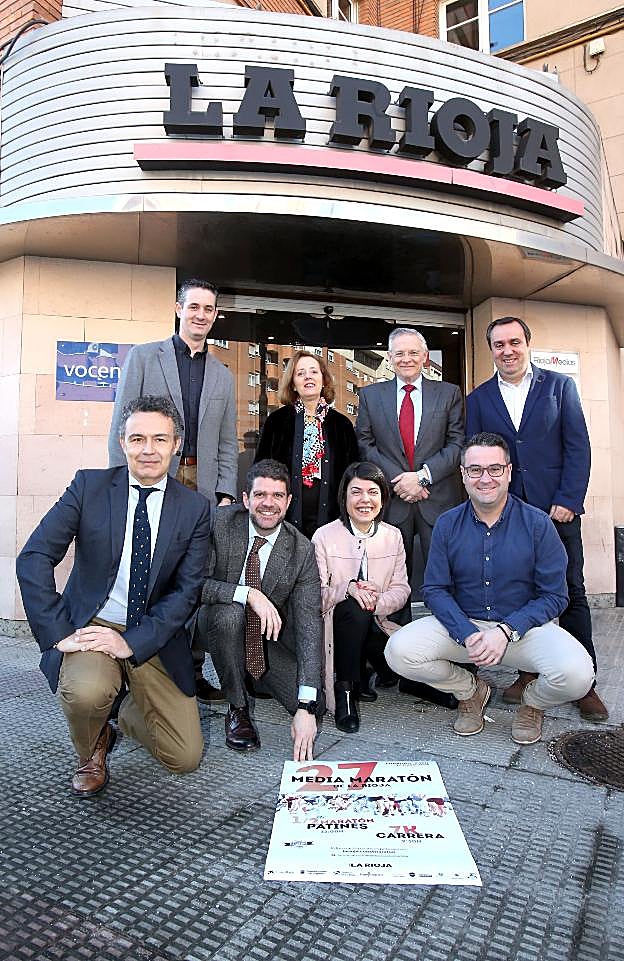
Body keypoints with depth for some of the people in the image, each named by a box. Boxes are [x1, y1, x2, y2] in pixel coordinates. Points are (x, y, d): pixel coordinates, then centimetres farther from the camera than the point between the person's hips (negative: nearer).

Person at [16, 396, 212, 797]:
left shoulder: (195, 508, -4)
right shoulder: (89, 486, -6)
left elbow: (188, 591, -8)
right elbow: (34, 559, -11)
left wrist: (131, 642, -19)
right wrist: (60, 633, -19)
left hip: (153, 639, 2)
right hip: (90, 627, -1)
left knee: (186, 758, -2)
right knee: (86, 691, -34)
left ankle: (132, 713, 32)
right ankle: (93, 750, 5)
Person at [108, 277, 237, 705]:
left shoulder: (223, 376, 18)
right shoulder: (144, 356, 8)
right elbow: (122, 426, 2)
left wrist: (226, 493, 4)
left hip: (203, 488, 3)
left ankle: (192, 671, 14)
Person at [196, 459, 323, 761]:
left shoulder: (301, 550, -16)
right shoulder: (219, 524, -19)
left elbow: (309, 623, -21)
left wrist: (306, 706, -29)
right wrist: (248, 593, -39)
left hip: (268, 634, 2)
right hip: (214, 623, -2)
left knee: (313, 704, -14)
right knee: (230, 613, -37)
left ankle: (256, 676, 20)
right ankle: (237, 708, -11)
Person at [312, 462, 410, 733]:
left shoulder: (393, 536, 5)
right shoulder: (324, 536, -7)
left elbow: (401, 589, 3)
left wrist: (378, 601, -18)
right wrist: (348, 588, -28)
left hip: (374, 625, 4)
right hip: (335, 625, -4)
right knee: (354, 607, -36)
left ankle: (364, 675, 12)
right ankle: (344, 690, -17)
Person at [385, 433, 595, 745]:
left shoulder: (537, 524, -7)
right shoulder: (447, 525, -1)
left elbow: (554, 596, -6)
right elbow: (435, 590, -2)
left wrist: (506, 631, -20)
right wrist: (468, 635, -19)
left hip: (524, 626, -1)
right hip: (462, 624, 2)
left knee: (576, 673, -31)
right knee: (399, 651, -22)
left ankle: (533, 701, 10)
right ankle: (470, 690, 10)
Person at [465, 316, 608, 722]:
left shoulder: (560, 385, 5)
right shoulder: (478, 399, 9)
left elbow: (578, 447, 0)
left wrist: (568, 501, -9)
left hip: (557, 507, -1)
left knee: (571, 594, 3)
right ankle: (530, 670, 21)